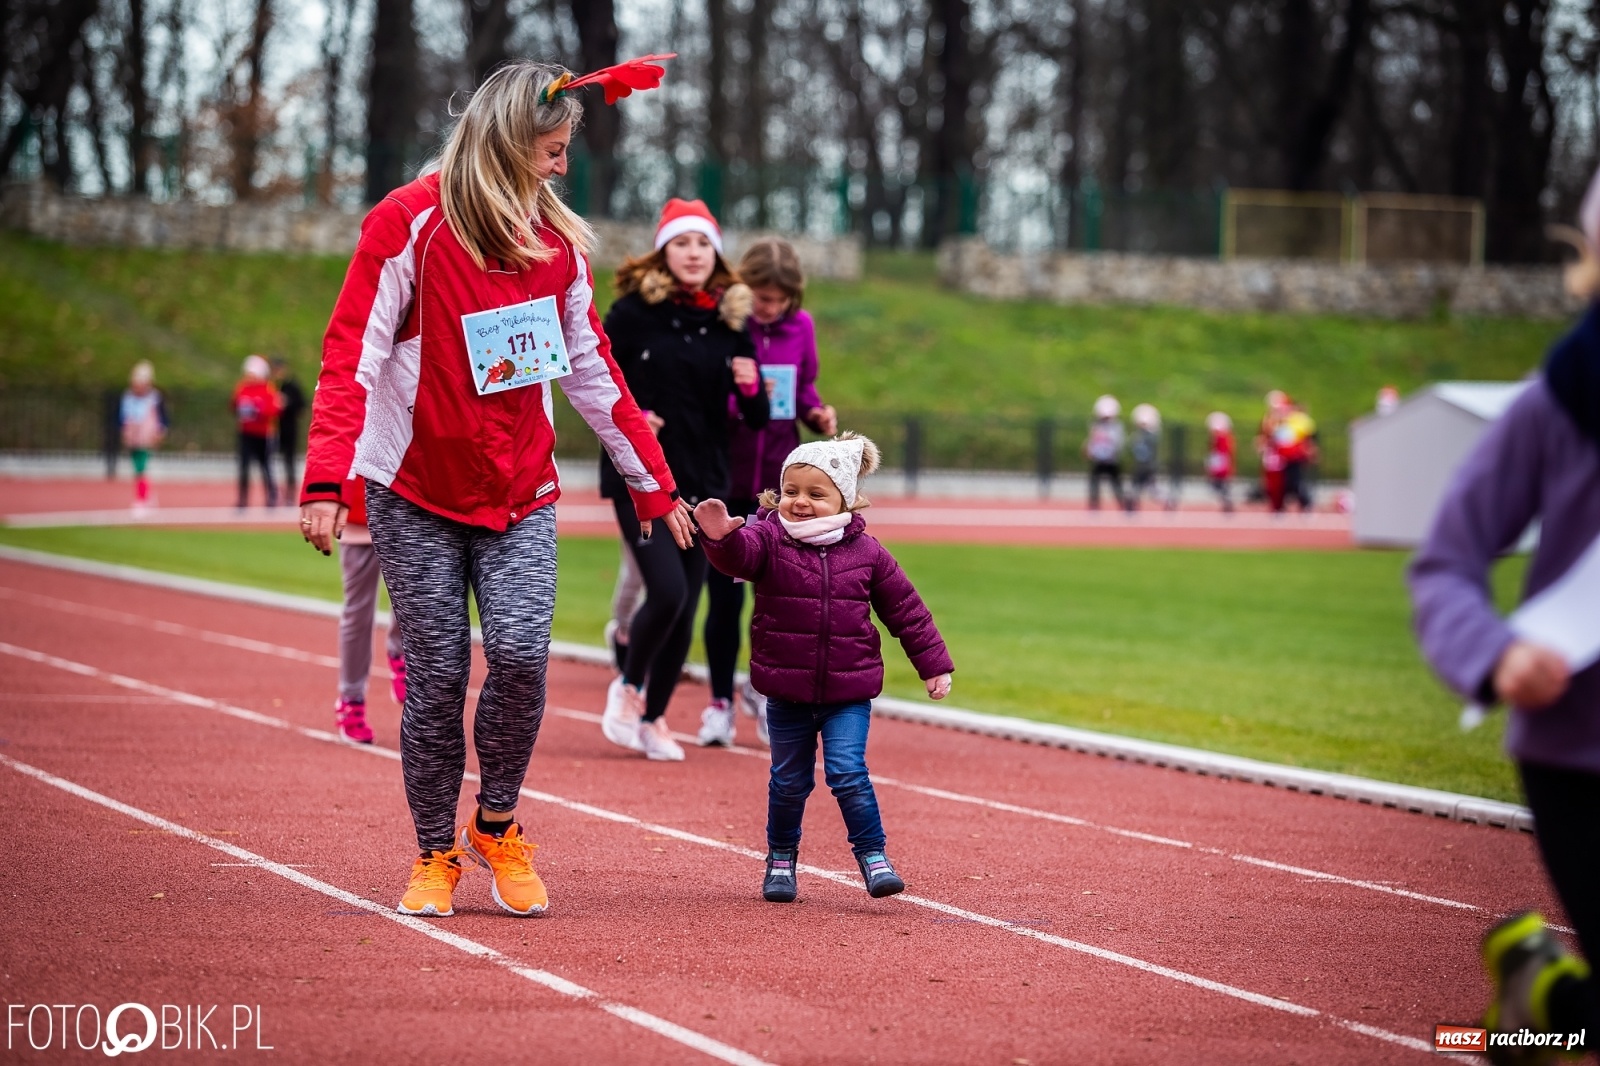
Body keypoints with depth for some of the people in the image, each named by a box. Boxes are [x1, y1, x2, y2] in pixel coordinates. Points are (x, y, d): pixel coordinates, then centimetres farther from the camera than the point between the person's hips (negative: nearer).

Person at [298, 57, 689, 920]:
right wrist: (326, 481, -22)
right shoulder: (409, 225, -9)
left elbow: (590, 368, 15)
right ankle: (435, 855, 16)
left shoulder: (556, 240, 6)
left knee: (521, 653, -14)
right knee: (437, 677, -2)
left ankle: (496, 826, 9)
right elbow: (351, 356, -12)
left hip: (521, 493, 3)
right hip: (416, 493, -3)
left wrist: (653, 483, 16)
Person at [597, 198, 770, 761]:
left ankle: (655, 716, 22)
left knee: (686, 607, 5)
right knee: (666, 591, -18)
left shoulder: (732, 319, 5)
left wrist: (750, 388, -13)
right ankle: (627, 685, 9)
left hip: (703, 483, 4)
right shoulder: (633, 310, -5)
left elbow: (756, 419, 8)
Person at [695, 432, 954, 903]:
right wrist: (720, 537, -52)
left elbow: (906, 611, 7)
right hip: (786, 692, 1)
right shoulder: (767, 539, -6)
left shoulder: (866, 552, -1)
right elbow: (739, 555, -29)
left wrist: (933, 665, 8)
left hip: (848, 692, -1)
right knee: (789, 781, 12)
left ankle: (873, 855, 2)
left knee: (848, 772, -11)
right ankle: (781, 858, 31)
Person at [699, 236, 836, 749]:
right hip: (726, 480, -3)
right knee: (725, 597, 3)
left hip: (780, 480, 3)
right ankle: (720, 702, 19)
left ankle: (761, 686, 24)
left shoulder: (800, 327, 2)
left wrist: (818, 414, -6)